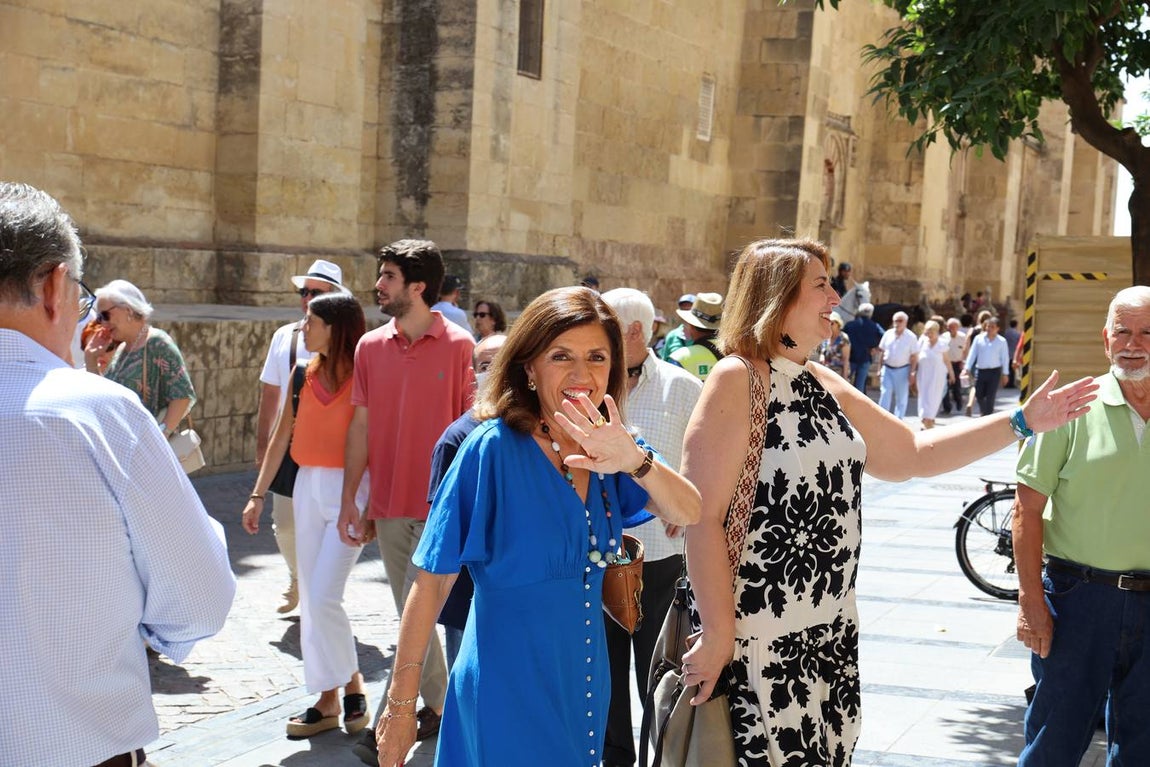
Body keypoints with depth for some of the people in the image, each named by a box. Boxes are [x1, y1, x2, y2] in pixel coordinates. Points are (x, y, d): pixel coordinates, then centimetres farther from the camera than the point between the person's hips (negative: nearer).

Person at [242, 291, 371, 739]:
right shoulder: (306, 374, 8)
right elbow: (283, 435, 12)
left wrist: (371, 505, -17)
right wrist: (258, 494, 12)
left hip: (350, 489, -7)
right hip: (308, 487, 7)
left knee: (323, 596, -11)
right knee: (310, 598, 9)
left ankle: (350, 683, 11)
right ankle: (329, 699, 19)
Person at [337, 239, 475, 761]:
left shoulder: (458, 346, -8)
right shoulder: (370, 347, 5)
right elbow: (361, 427, 7)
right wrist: (349, 501, 5)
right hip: (388, 504, 5)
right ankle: (440, 705, 29)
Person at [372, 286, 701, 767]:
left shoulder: (604, 454, 1)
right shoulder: (494, 448, -16)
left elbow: (688, 513, -11)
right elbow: (432, 582, -14)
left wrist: (634, 461, -31)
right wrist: (401, 704, -13)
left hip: (585, 686, 6)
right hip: (508, 692, -6)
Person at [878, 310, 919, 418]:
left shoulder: (911, 337, -4)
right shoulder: (888, 334, 5)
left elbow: (914, 357, -4)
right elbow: (882, 352, 12)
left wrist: (912, 372, -10)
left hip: (902, 370, -2)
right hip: (887, 369, 2)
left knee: (901, 398, 7)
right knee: (885, 395, -4)